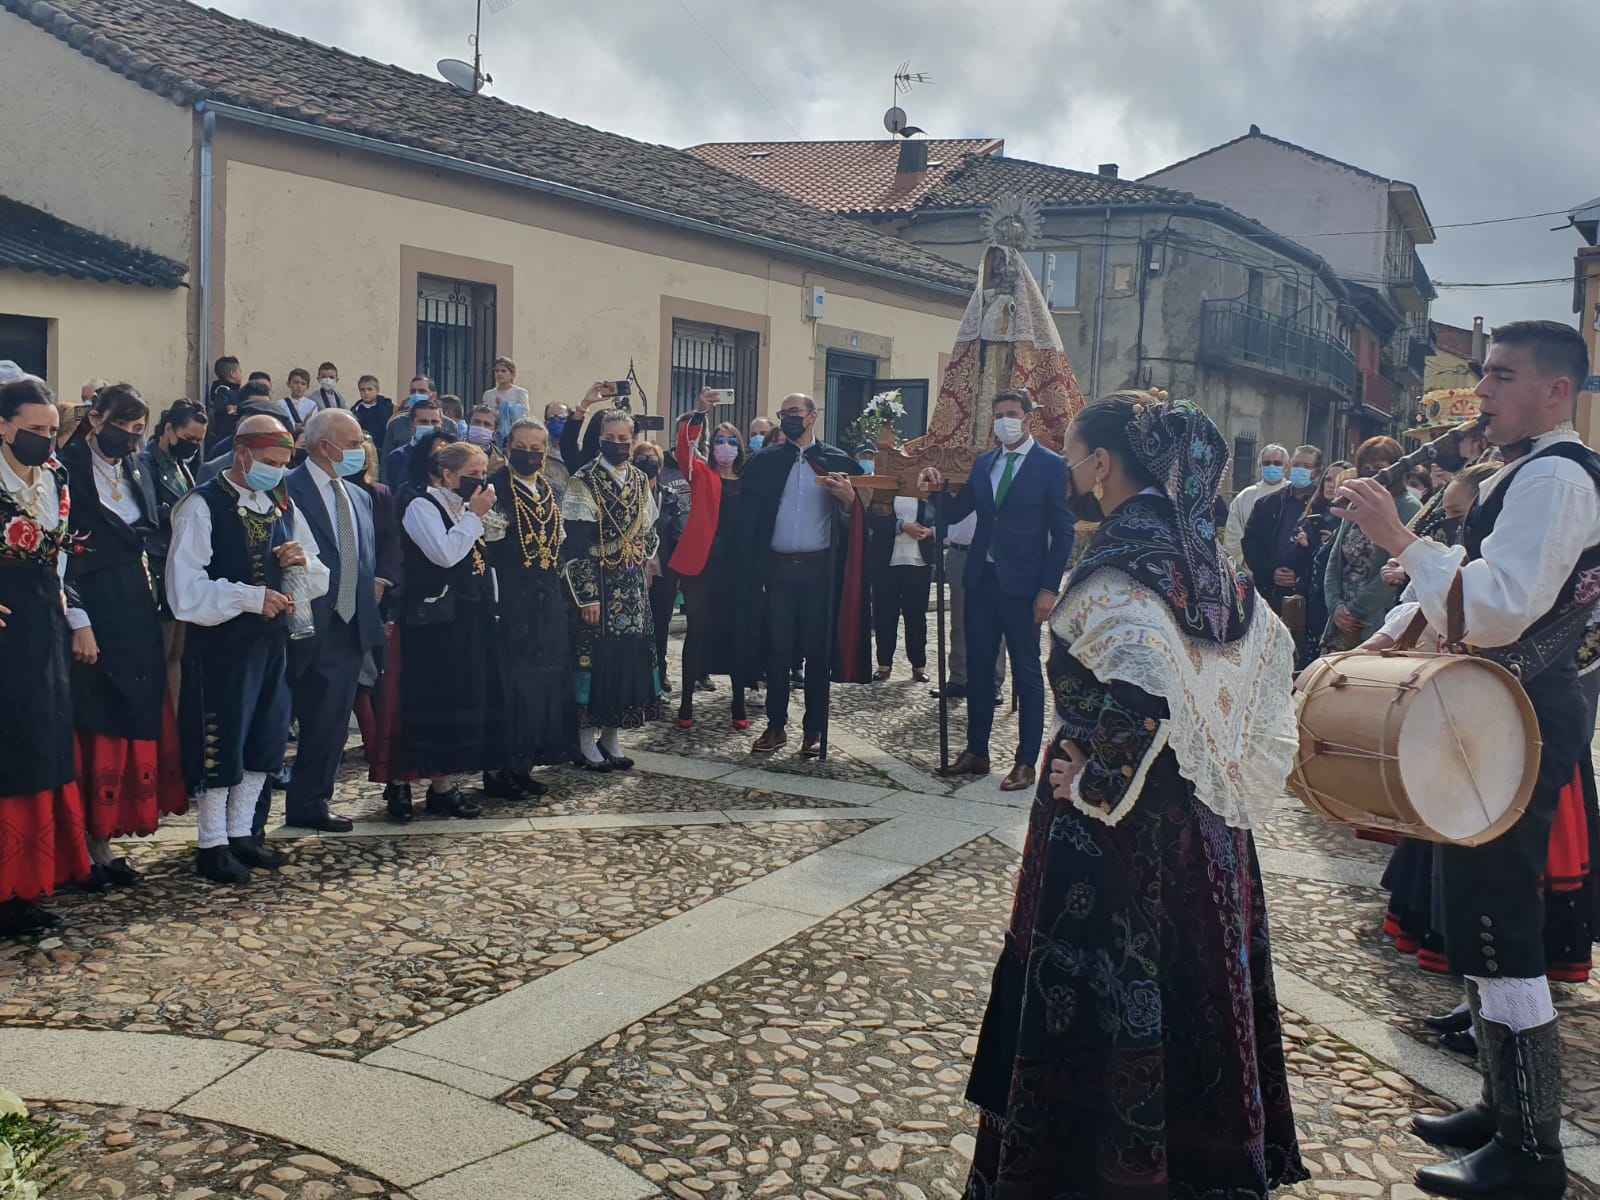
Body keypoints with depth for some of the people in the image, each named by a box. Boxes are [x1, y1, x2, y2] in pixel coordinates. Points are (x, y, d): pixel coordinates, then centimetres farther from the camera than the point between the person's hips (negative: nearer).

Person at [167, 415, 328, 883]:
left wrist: (302, 562, -8)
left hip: (272, 639, 7)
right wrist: (250, 596, -23)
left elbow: (318, 582, 14)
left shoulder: (284, 507, 11)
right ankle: (212, 844, 14)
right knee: (219, 743, 1)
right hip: (220, 643, -7)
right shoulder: (202, 506, -10)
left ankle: (241, 832, 28)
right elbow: (186, 589, -17)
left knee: (264, 739, 13)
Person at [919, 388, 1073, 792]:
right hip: (981, 578, 6)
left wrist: (1049, 589, -12)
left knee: (1026, 674, 3)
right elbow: (954, 513, 12)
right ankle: (976, 752, 22)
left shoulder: (1051, 465, -5)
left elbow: (1063, 531, -7)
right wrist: (938, 488, -9)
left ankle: (1026, 763, 10)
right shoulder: (984, 463, 12)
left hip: (1021, 584, -6)